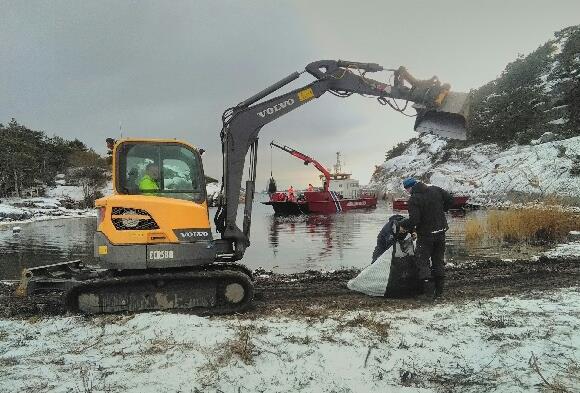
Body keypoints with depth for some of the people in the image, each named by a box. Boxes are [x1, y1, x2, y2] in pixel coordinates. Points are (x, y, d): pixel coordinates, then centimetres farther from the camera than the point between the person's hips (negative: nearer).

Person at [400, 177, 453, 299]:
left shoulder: (413, 200, -17)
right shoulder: (436, 190, 1)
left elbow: (414, 220, -22)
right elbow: (450, 199, 6)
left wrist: (401, 224, -6)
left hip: (425, 235, -6)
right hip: (441, 232, 6)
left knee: (423, 261, 5)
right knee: (439, 260, 16)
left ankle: (429, 291, 1)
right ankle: (439, 290, 22)